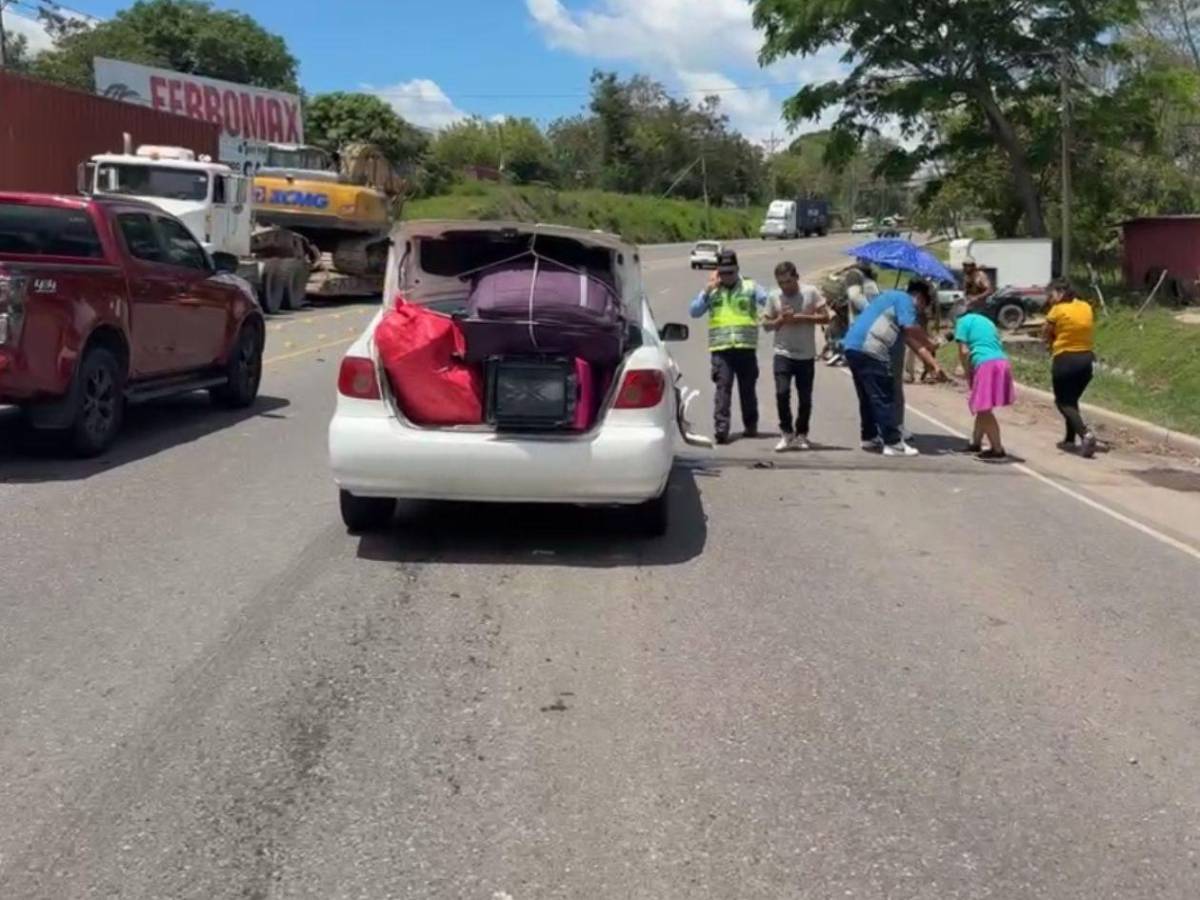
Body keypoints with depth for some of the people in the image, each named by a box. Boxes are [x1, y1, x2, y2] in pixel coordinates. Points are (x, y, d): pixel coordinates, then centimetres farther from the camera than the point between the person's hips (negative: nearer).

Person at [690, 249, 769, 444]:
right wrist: (708, 290, -4)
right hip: (721, 349, 0)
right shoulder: (711, 291, 12)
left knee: (748, 388, 10)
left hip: (746, 347, 1)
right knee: (723, 388, -9)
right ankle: (721, 429, -13)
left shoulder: (750, 287, 8)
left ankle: (751, 425, 24)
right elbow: (695, 311, 4)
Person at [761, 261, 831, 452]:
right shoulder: (773, 297, 1)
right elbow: (766, 324, 7)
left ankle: (801, 435, 22)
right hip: (783, 354, 0)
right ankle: (786, 433, 0)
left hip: (806, 355, 0)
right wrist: (780, 320, -13)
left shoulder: (811, 292, -4)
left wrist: (802, 317, -15)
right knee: (782, 392, -15)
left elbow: (826, 317, -4)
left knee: (805, 398, 6)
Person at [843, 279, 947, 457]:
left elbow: (913, 341, 26)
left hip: (853, 347, 10)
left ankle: (869, 437, 28)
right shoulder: (904, 299, 2)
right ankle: (893, 443, -4)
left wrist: (934, 365, 22)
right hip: (870, 350, -10)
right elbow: (911, 328, -15)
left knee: (868, 397, 19)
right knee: (884, 398, -5)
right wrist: (930, 342, 5)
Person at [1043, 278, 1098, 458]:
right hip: (1086, 359, 6)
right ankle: (1070, 439, 20)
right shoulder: (1087, 308, 8)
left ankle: (1085, 433, -22)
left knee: (1063, 402, 0)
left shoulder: (1058, 310, -10)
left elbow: (1045, 336, -2)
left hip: (1065, 360, -6)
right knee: (1072, 400, 21)